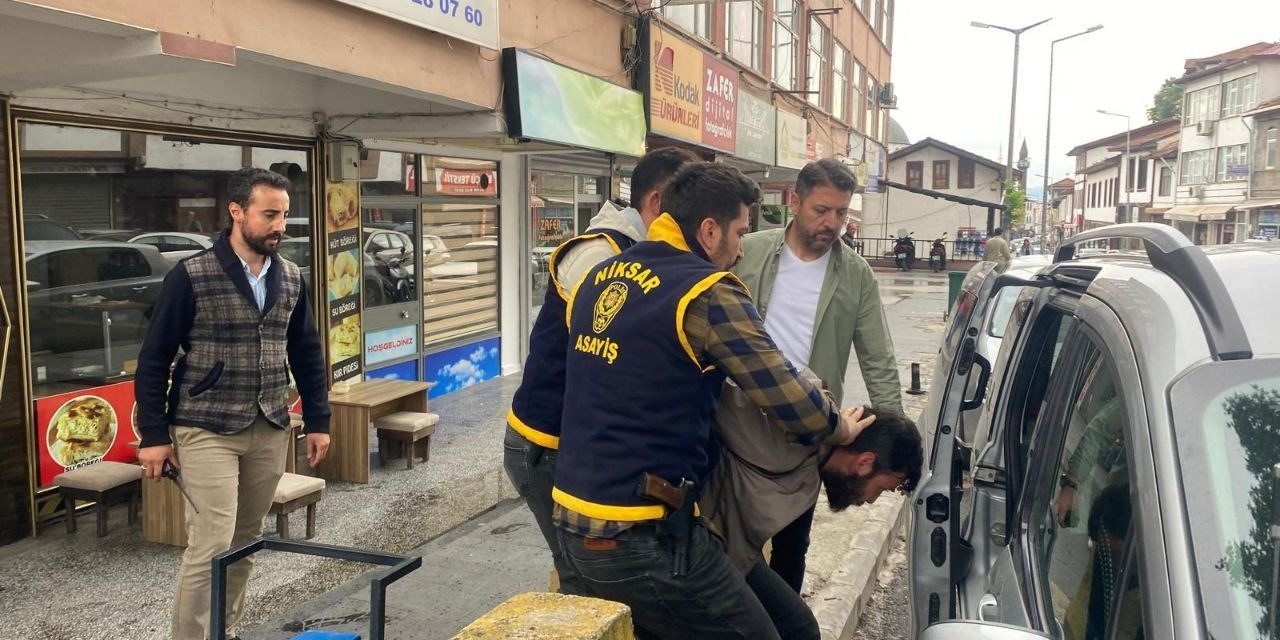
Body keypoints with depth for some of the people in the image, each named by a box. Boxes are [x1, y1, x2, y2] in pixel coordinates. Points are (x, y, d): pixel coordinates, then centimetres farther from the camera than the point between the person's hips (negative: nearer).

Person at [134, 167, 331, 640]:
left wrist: (318, 421, 10)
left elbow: (306, 354, 14)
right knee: (212, 546, -6)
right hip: (207, 431, -5)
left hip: (270, 430, 5)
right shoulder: (192, 276, -9)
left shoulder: (291, 279, 6)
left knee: (246, 541, 13)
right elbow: (154, 358, -5)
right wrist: (153, 434, -7)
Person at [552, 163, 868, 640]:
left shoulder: (600, 277, 9)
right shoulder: (708, 293, -14)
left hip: (572, 522, 8)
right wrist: (840, 428, 8)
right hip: (643, 536, -8)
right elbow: (788, 398, -12)